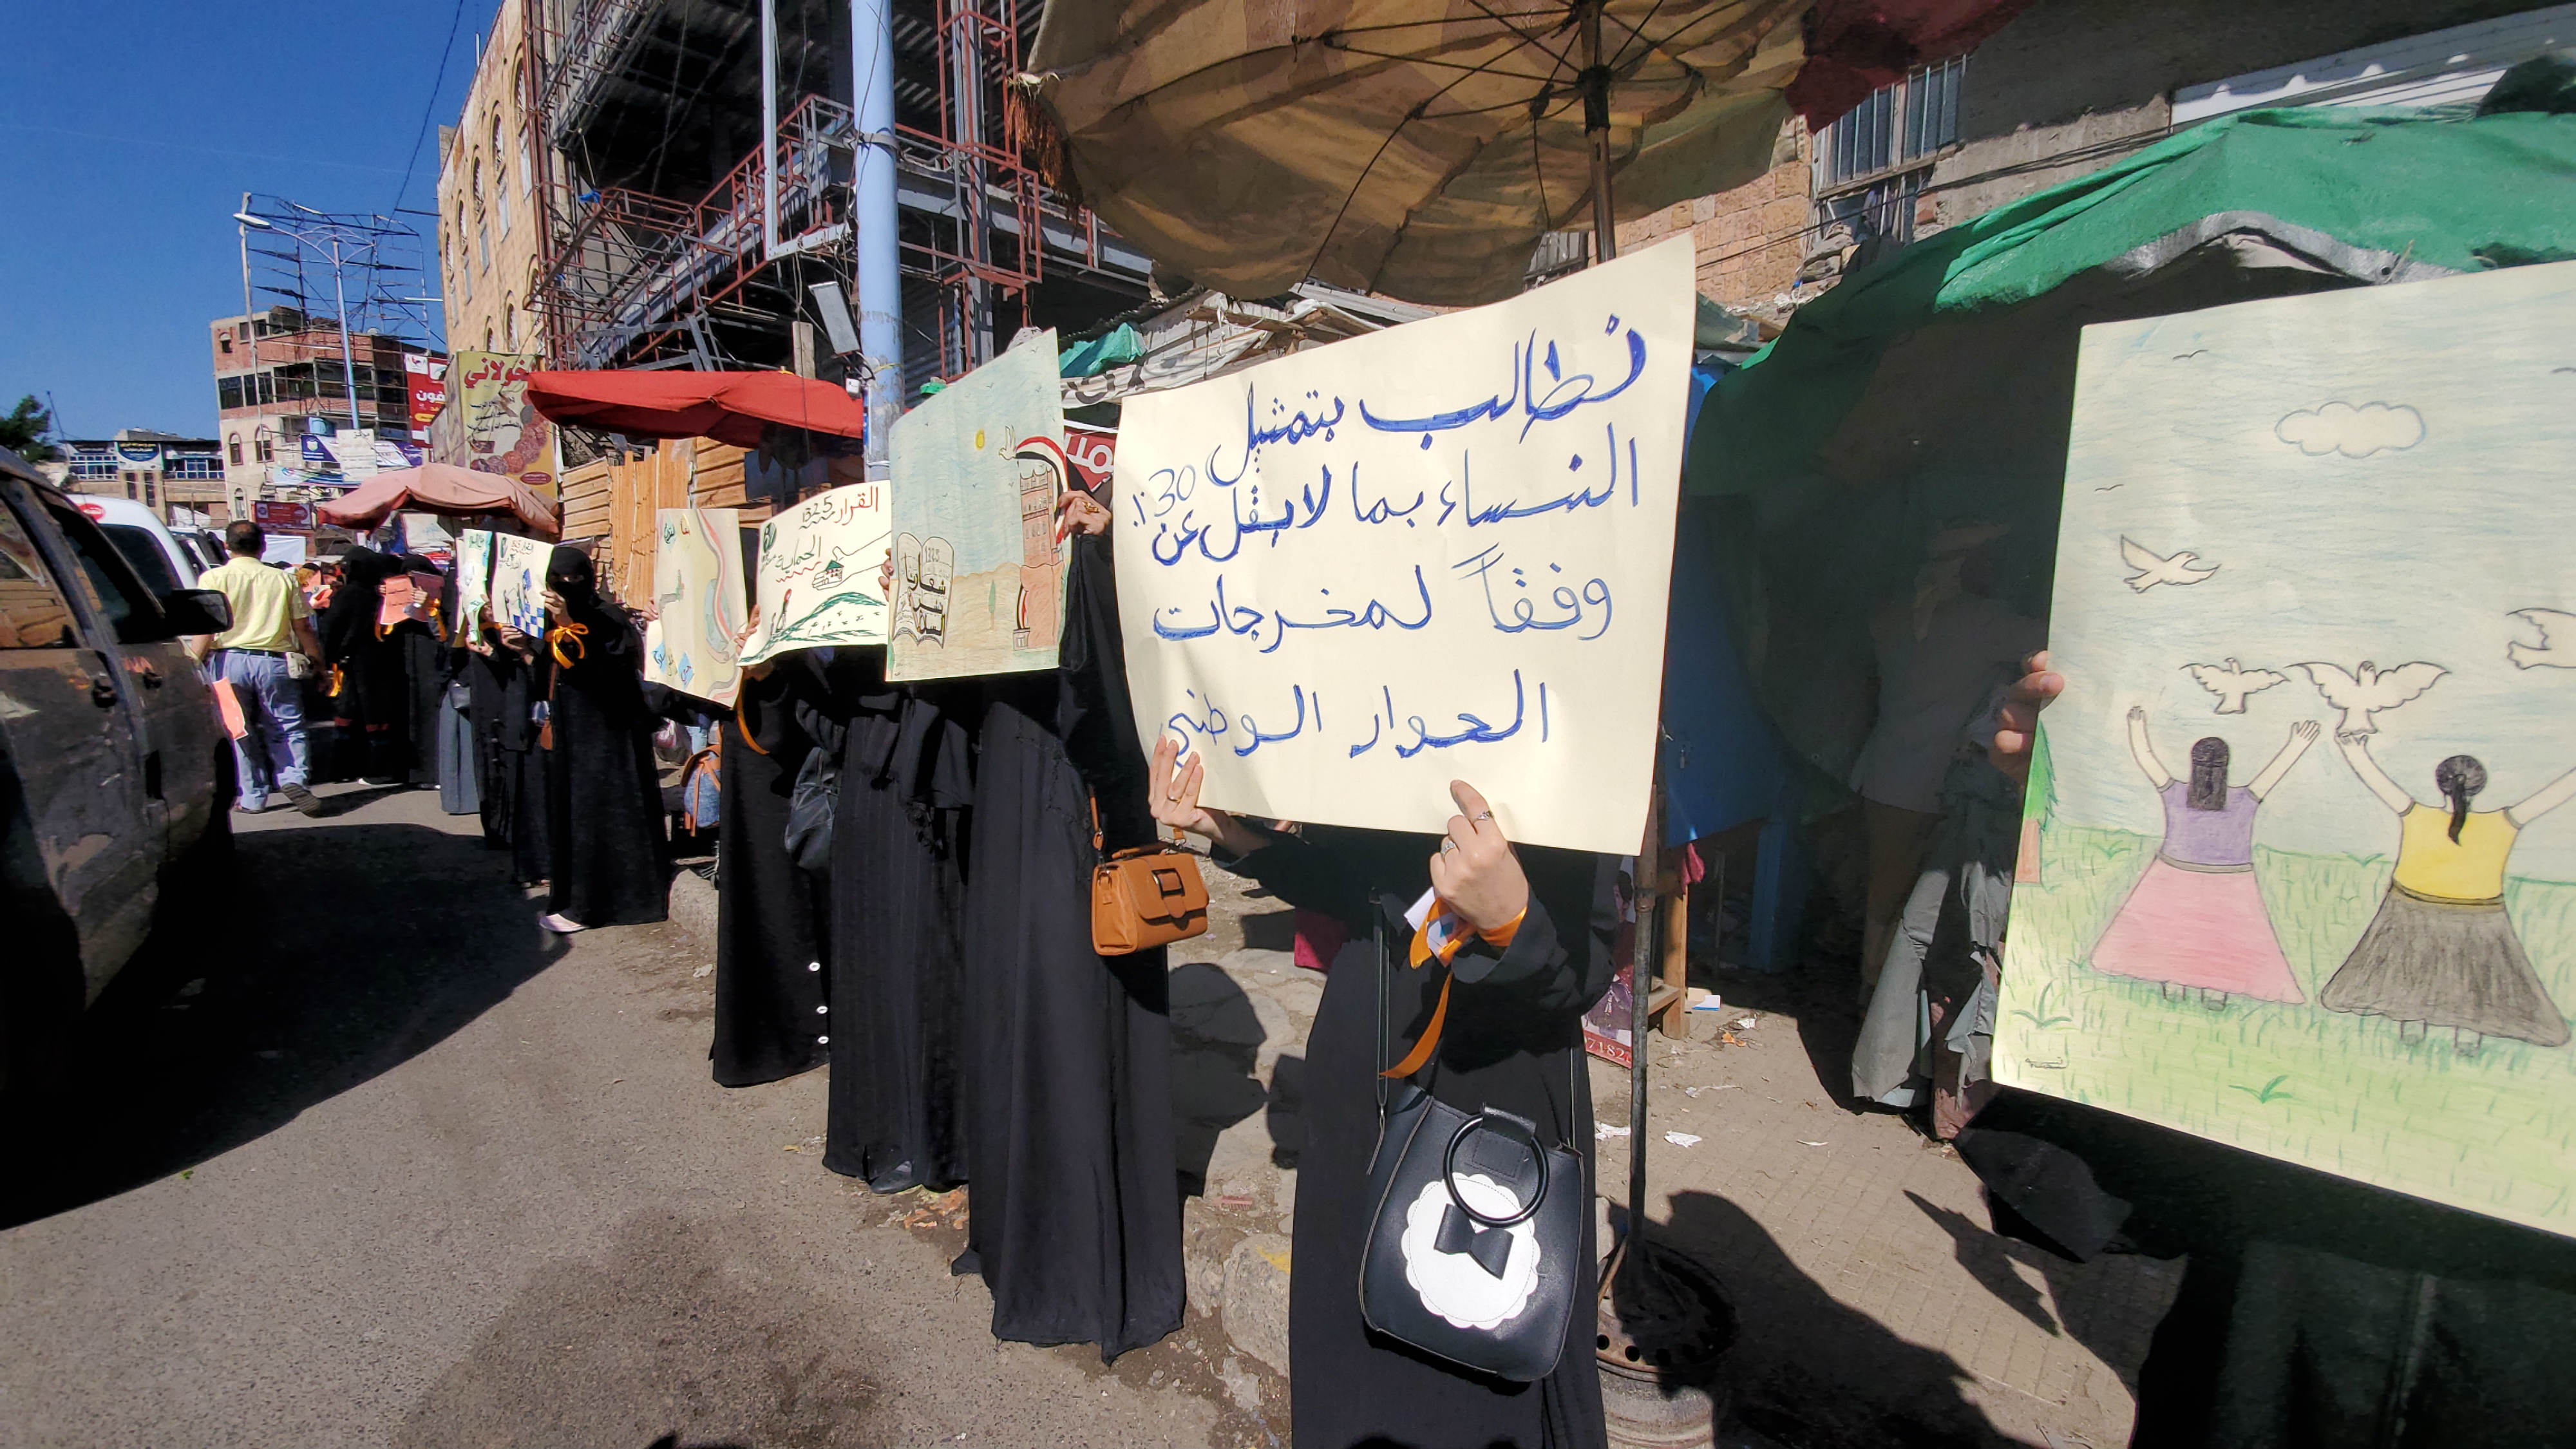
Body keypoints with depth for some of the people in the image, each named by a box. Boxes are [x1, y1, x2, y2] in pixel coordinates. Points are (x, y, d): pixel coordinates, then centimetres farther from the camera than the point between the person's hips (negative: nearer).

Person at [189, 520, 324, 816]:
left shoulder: (214, 578, 1)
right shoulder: (282, 579, 6)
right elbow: (303, 628, 5)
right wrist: (319, 664, 13)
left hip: (230, 661, 0)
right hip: (275, 662, 1)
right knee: (287, 727, 7)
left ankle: (252, 797, 11)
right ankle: (294, 778, -16)